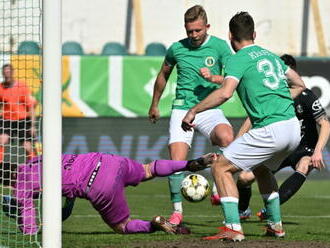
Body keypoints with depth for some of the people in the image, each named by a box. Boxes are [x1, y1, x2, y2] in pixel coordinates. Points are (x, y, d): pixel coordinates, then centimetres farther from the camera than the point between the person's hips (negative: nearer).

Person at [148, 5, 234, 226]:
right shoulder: (177, 49, 6)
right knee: (177, 161, -12)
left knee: (226, 137, -33)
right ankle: (177, 211, 2)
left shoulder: (219, 46, -1)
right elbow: (163, 76, 23)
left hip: (209, 109, -2)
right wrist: (154, 105, 33)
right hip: (182, 110, 2)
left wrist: (213, 78, -22)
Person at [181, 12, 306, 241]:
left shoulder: (238, 59, -4)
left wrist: (193, 111, -13)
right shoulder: (271, 56, 19)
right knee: (262, 169, 33)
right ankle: (276, 225, 32)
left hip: (270, 131, -8)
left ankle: (233, 228, -11)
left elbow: (225, 93, -20)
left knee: (221, 168, 0)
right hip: (294, 129, 8)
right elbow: (299, 85, 27)